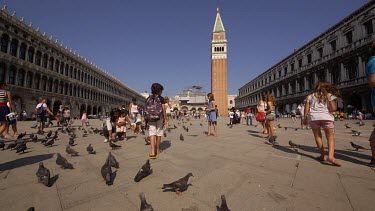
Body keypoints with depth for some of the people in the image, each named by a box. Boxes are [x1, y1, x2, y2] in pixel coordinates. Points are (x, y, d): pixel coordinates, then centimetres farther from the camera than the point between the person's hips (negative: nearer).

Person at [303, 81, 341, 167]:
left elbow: (306, 109, 8)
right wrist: (328, 110, 22)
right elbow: (333, 108, 1)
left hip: (313, 117, 1)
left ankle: (323, 155, 15)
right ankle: (331, 156, -11)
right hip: (326, 117, -1)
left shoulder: (310, 96, 16)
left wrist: (305, 118, 13)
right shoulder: (329, 95, 13)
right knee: (330, 137, 6)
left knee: (317, 136, 14)